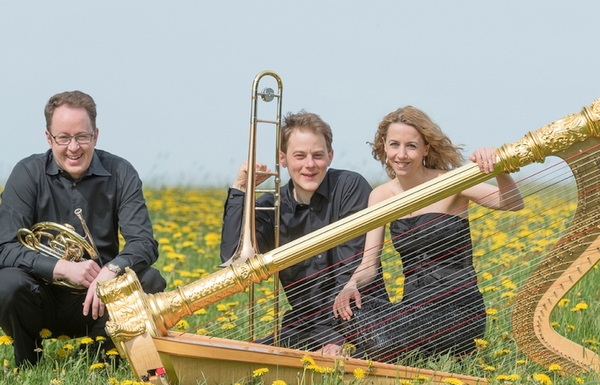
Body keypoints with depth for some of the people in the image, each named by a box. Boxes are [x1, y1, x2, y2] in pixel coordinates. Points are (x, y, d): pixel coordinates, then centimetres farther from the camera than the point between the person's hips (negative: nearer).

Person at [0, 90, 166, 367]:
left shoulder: (120, 174, -5)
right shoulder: (28, 175, -9)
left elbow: (144, 243, -13)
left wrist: (110, 271, -35)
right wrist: (63, 268, -31)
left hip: (99, 300, 1)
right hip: (44, 298, -1)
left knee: (150, 281, -25)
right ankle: (26, 365, -2)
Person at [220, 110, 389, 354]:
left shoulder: (350, 188, -8)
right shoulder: (270, 207, 4)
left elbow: (354, 270, -14)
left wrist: (337, 336, -23)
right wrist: (239, 190, -10)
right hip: (305, 326, 5)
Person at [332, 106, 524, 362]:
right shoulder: (381, 196, 6)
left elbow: (513, 203, -22)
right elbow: (369, 263, 2)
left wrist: (498, 169, -42)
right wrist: (351, 285, -21)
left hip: (457, 310, -5)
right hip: (414, 307, 5)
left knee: (383, 341, -30)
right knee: (346, 312, -25)